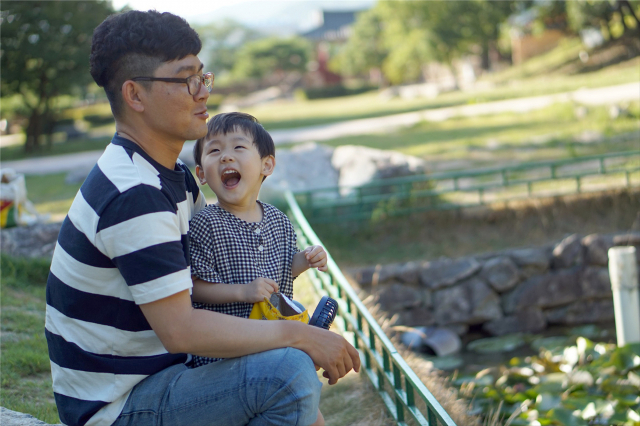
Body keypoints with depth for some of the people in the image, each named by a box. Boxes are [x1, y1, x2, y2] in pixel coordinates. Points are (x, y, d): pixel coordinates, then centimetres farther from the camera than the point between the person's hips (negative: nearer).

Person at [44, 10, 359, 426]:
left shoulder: (172, 172, 9)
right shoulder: (133, 195, -23)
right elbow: (180, 329, -28)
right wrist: (298, 336, -22)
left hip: (152, 372, 10)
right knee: (290, 372, -27)